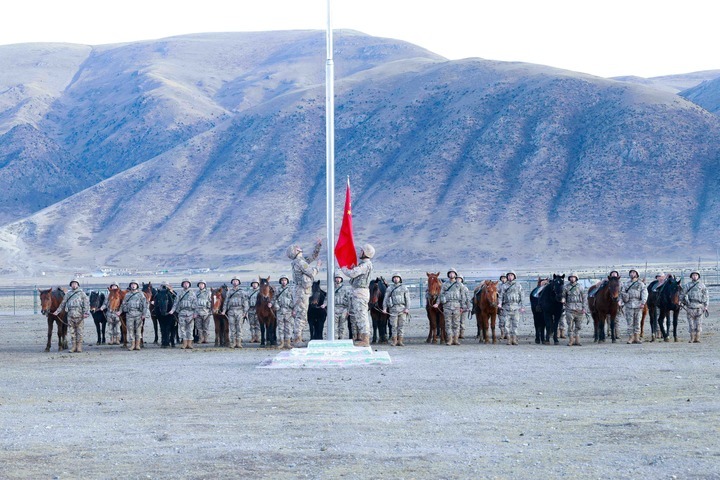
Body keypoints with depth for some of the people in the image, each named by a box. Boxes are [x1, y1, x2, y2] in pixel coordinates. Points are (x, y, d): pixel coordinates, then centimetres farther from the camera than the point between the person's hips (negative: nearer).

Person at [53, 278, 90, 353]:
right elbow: (63, 303, 23)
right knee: (72, 331, 4)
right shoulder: (68, 294, 17)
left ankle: (79, 347, 1)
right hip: (70, 314, 4)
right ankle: (74, 347, 9)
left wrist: (86, 312, -15)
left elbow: (86, 303, -3)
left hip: (79, 314, -4)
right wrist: (57, 311, 18)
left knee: (79, 331, -3)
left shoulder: (81, 293, 5)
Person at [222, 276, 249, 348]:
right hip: (231, 311, 2)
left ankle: (239, 342, -5)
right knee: (232, 327, 1)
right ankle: (232, 343, 2)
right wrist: (224, 310, 2)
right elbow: (226, 301, 14)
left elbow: (245, 302, 4)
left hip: (239, 311, -2)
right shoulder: (229, 292, 15)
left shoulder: (242, 292, 7)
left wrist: (245, 312, -4)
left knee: (239, 327, -6)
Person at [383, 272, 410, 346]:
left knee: (401, 325, -1)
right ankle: (394, 341, 5)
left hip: (402, 309, 0)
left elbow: (407, 299, 4)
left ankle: (400, 341, 2)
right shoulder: (389, 288, 9)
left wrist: (407, 308, -7)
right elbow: (386, 299, 7)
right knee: (394, 325, -1)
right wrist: (384, 308, -4)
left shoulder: (404, 288, 8)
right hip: (393, 309, 0)